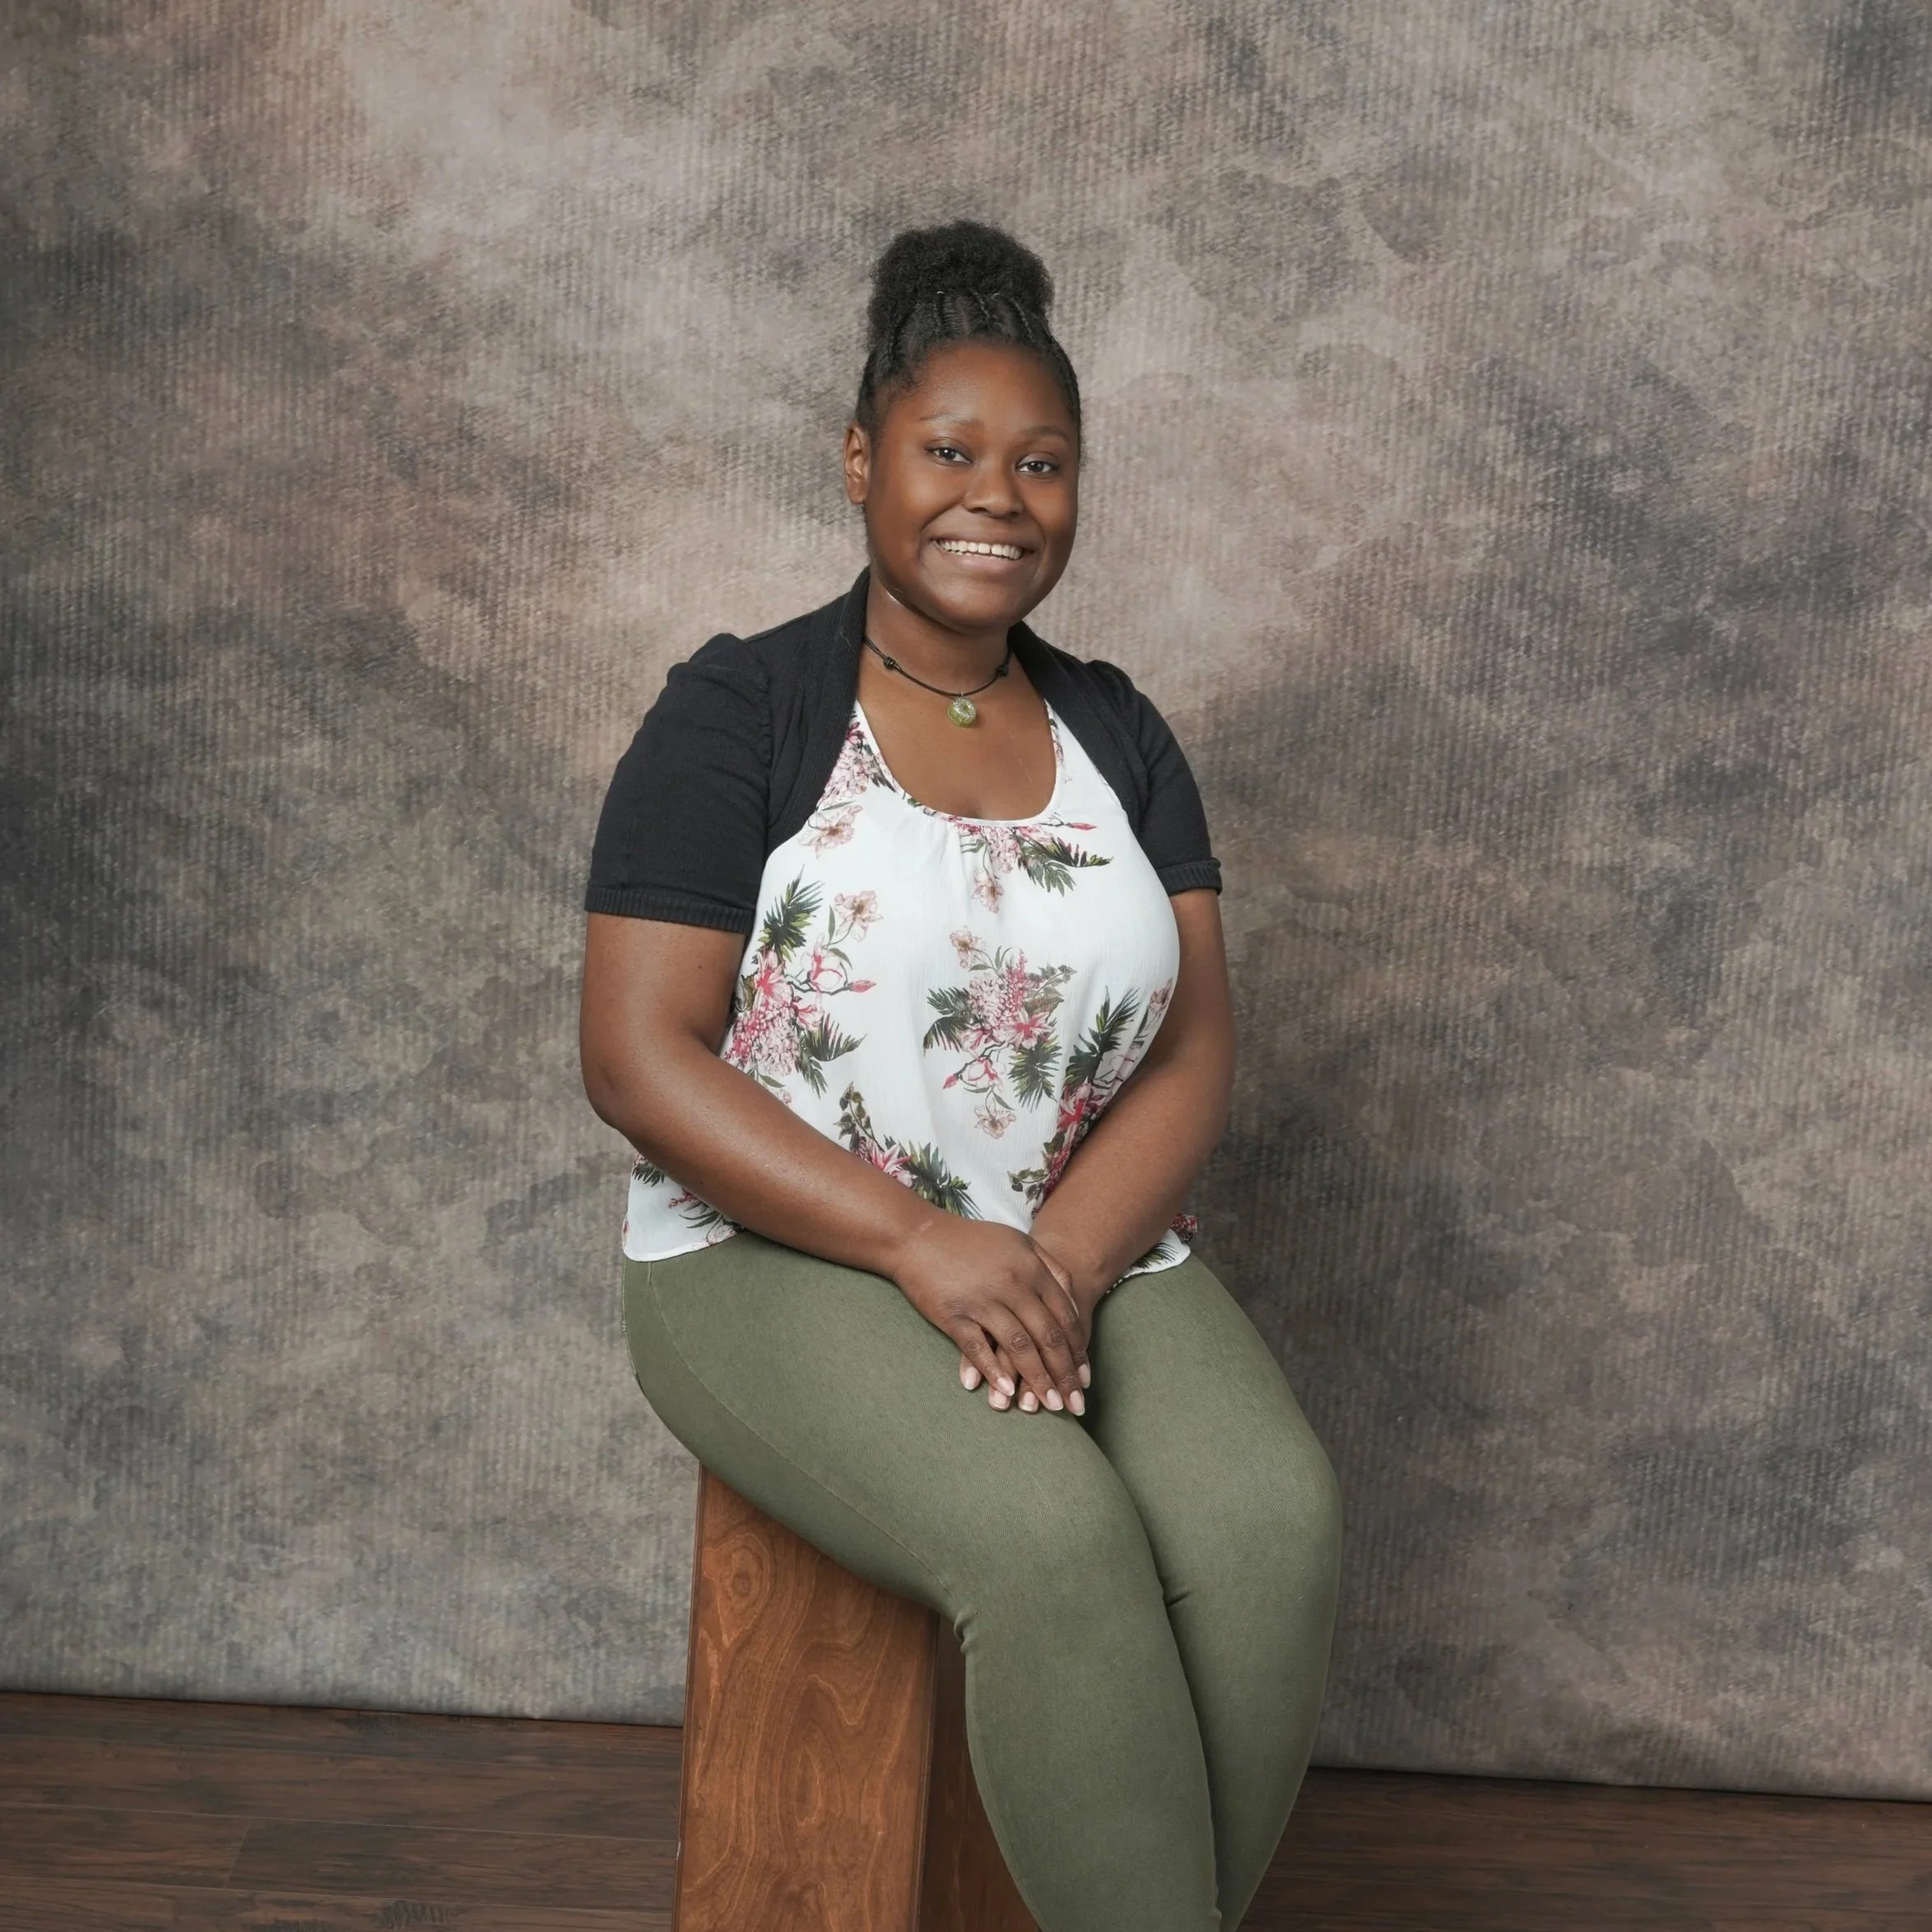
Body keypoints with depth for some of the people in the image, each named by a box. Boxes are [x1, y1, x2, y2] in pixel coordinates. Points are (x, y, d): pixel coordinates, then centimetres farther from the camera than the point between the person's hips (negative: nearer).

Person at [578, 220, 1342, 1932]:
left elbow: (1193, 1052, 6)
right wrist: (923, 1244, -19)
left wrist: (1067, 1255, -14)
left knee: (1275, 1519, -25)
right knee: (1053, 1539, -32)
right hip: (783, 1261, -4)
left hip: (1088, 1252, 4)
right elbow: (640, 1057, -10)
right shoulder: (736, 716, -2)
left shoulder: (1116, 734, 12)